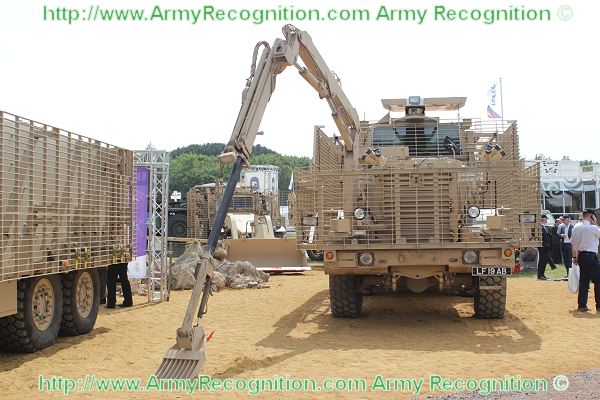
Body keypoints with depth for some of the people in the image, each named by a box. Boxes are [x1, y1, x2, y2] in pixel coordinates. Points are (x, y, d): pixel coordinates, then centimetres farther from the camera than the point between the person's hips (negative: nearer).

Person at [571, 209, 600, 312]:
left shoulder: (576, 227, 7)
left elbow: (573, 243, 12)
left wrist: (575, 257, 19)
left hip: (581, 256, 7)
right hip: (591, 256, -7)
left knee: (583, 281, 11)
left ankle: (582, 305, 11)